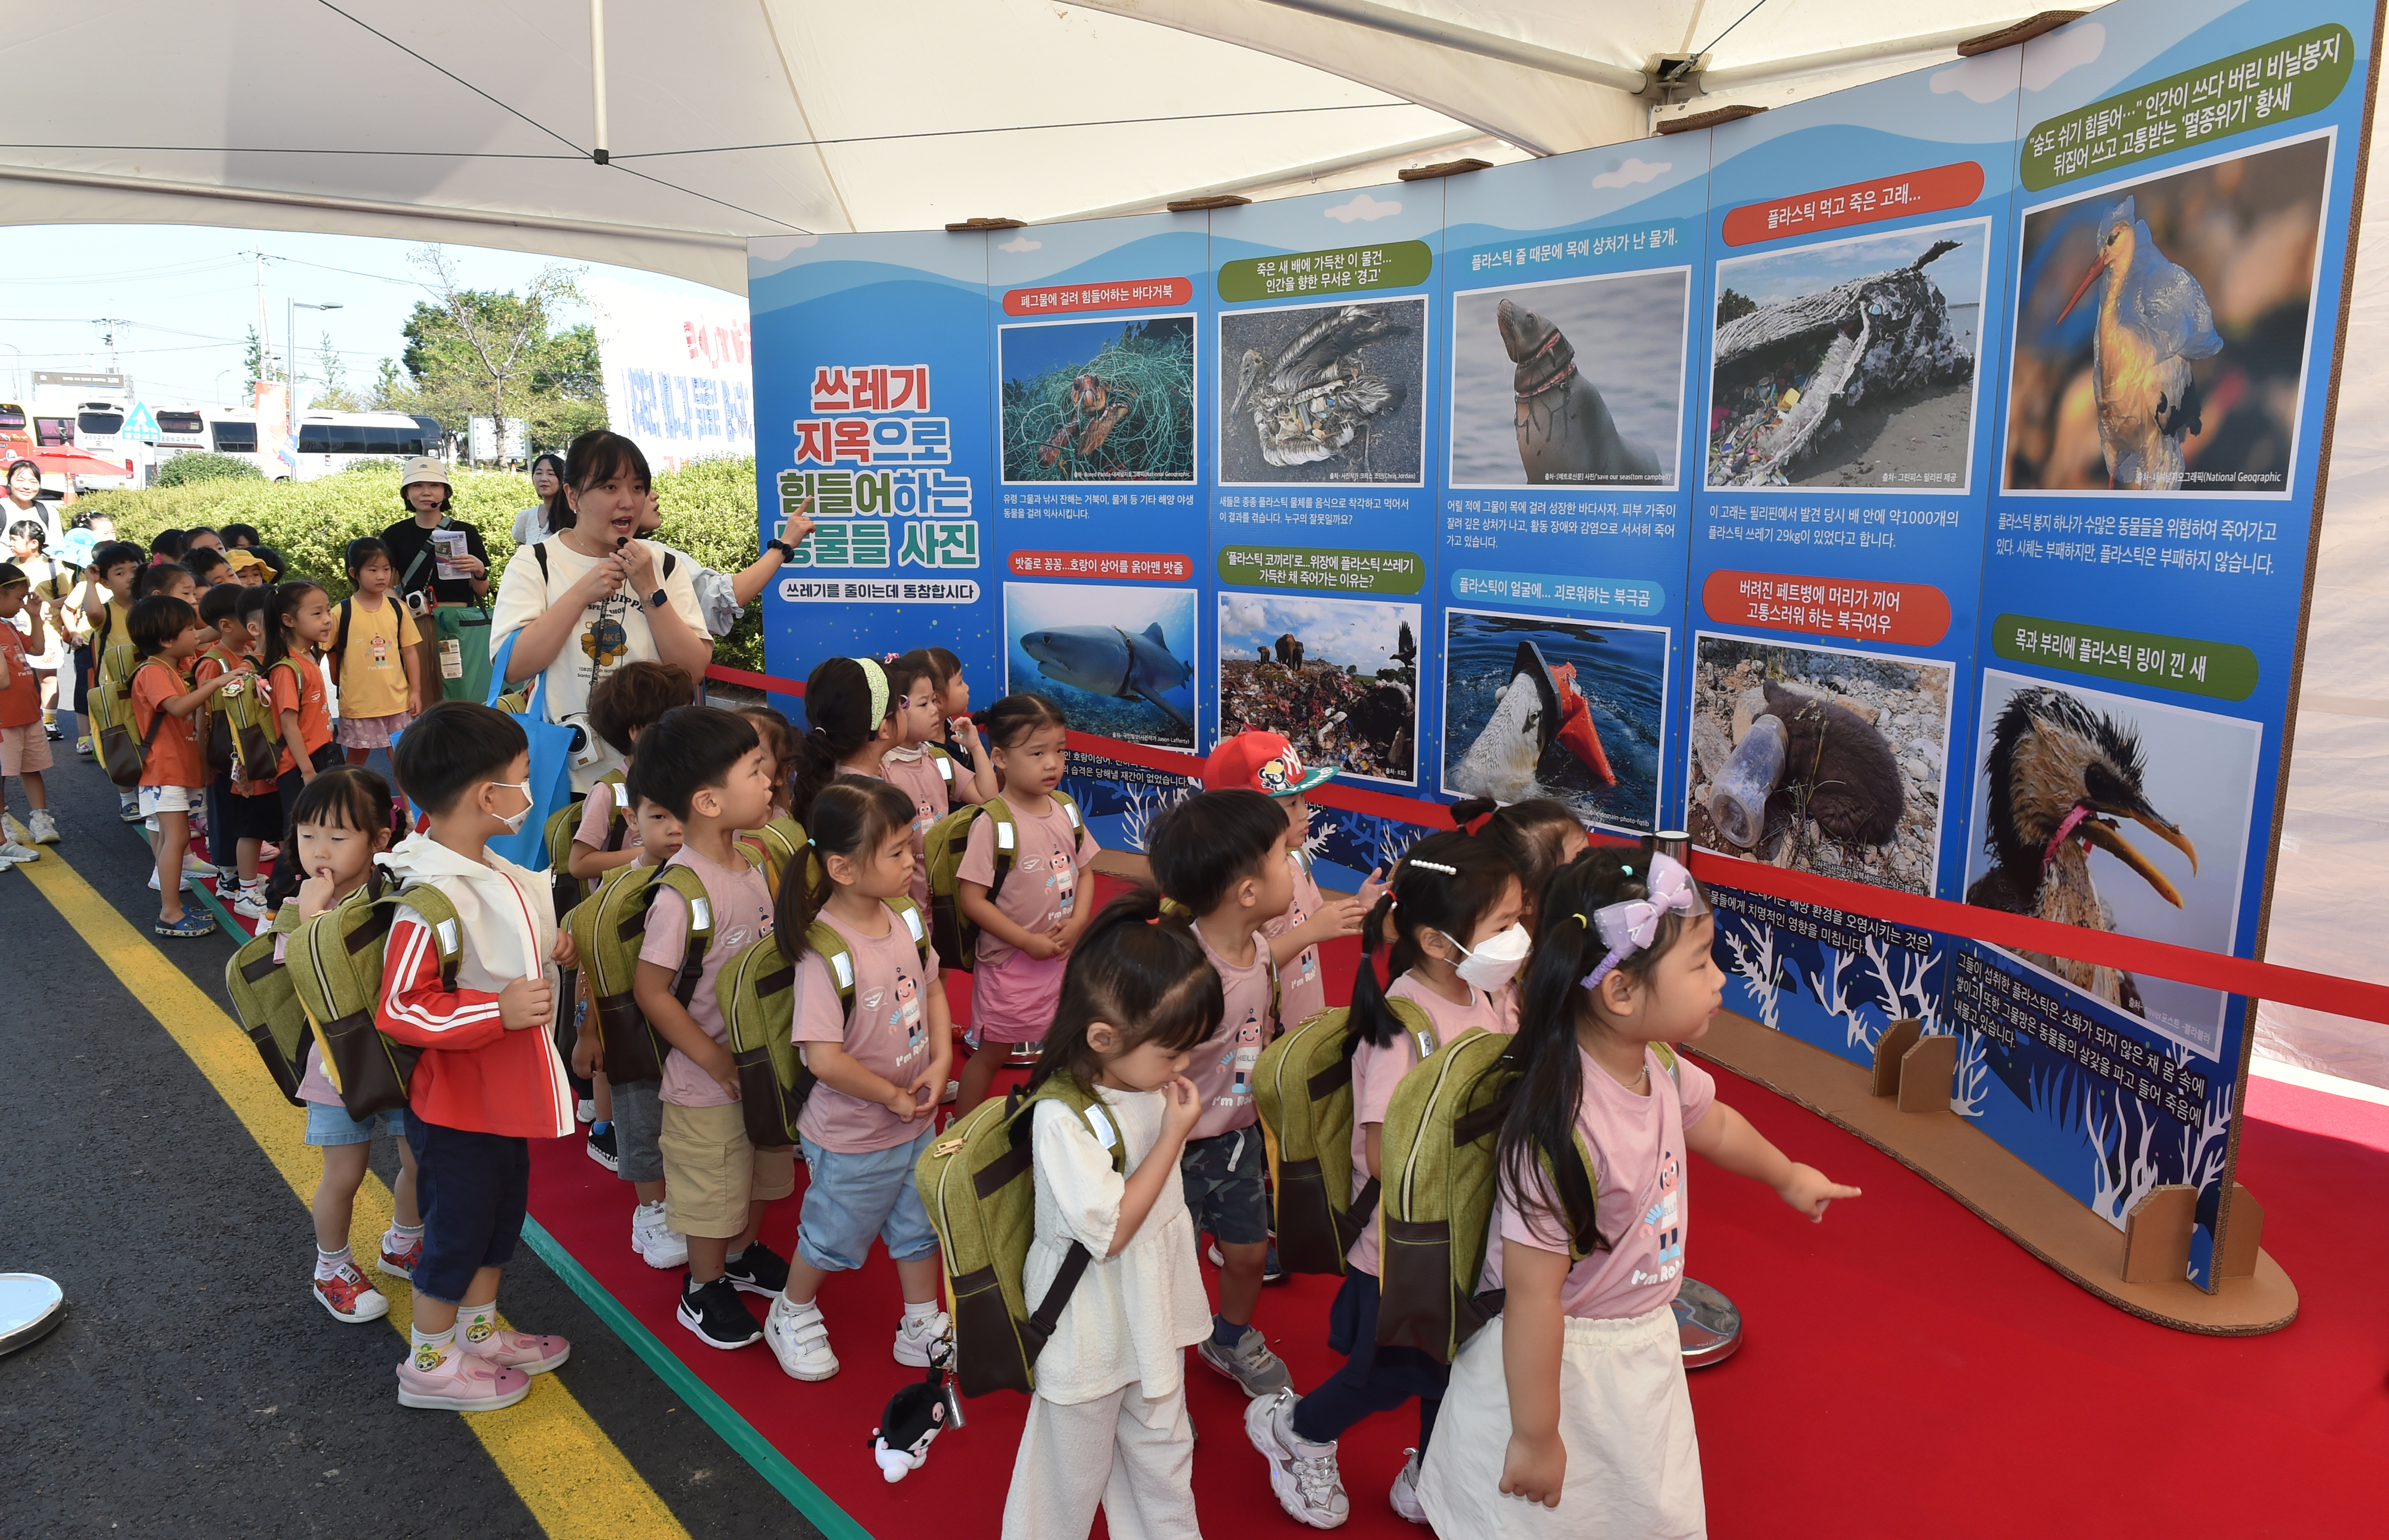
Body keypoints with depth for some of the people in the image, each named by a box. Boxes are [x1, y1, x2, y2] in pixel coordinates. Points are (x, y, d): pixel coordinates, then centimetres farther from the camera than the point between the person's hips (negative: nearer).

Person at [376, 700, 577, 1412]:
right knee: (455, 1231, 9)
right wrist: (500, 1011, -32)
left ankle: (480, 1331, 43)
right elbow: (399, 1009, -29)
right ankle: (429, 1366, 29)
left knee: (500, 1215, 23)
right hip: (457, 1104, -9)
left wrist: (547, 950, 3)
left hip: (505, 1090, 9)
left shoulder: (491, 871, 1)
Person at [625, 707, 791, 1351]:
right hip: (708, 1080, -7)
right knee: (712, 1194, 13)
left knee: (759, 1176, 26)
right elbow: (651, 989, -24)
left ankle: (743, 1254, 50)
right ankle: (704, 1290, 36)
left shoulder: (749, 862, -3)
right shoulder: (683, 891, -27)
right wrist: (720, 1063, -19)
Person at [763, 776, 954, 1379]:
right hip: (853, 1137, -6)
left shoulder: (903, 916, -8)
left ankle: (924, 1329, 43)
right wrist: (894, 1097, -19)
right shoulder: (826, 950, -30)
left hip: (916, 1122, 6)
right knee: (833, 1237, 18)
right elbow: (824, 1058, -32)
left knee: (919, 1227, 22)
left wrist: (940, 1064, -6)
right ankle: (792, 1316, 46)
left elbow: (932, 990, 7)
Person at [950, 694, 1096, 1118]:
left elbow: (1082, 872, 11)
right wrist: (1029, 942, -18)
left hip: (1063, 956, 6)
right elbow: (971, 900, -19)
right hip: (1010, 961, -6)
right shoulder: (992, 825, -19)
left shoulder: (1065, 813, 0)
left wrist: (1076, 924, -6)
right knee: (992, 1052, 8)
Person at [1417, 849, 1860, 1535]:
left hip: (1643, 1347, 8)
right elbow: (1531, 1297, -29)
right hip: (1558, 1365, -8)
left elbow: (1714, 1124, 16)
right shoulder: (1564, 1130, -35)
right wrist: (1535, 1438, -20)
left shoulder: (1659, 1066, -9)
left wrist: (1788, 1176, 34)